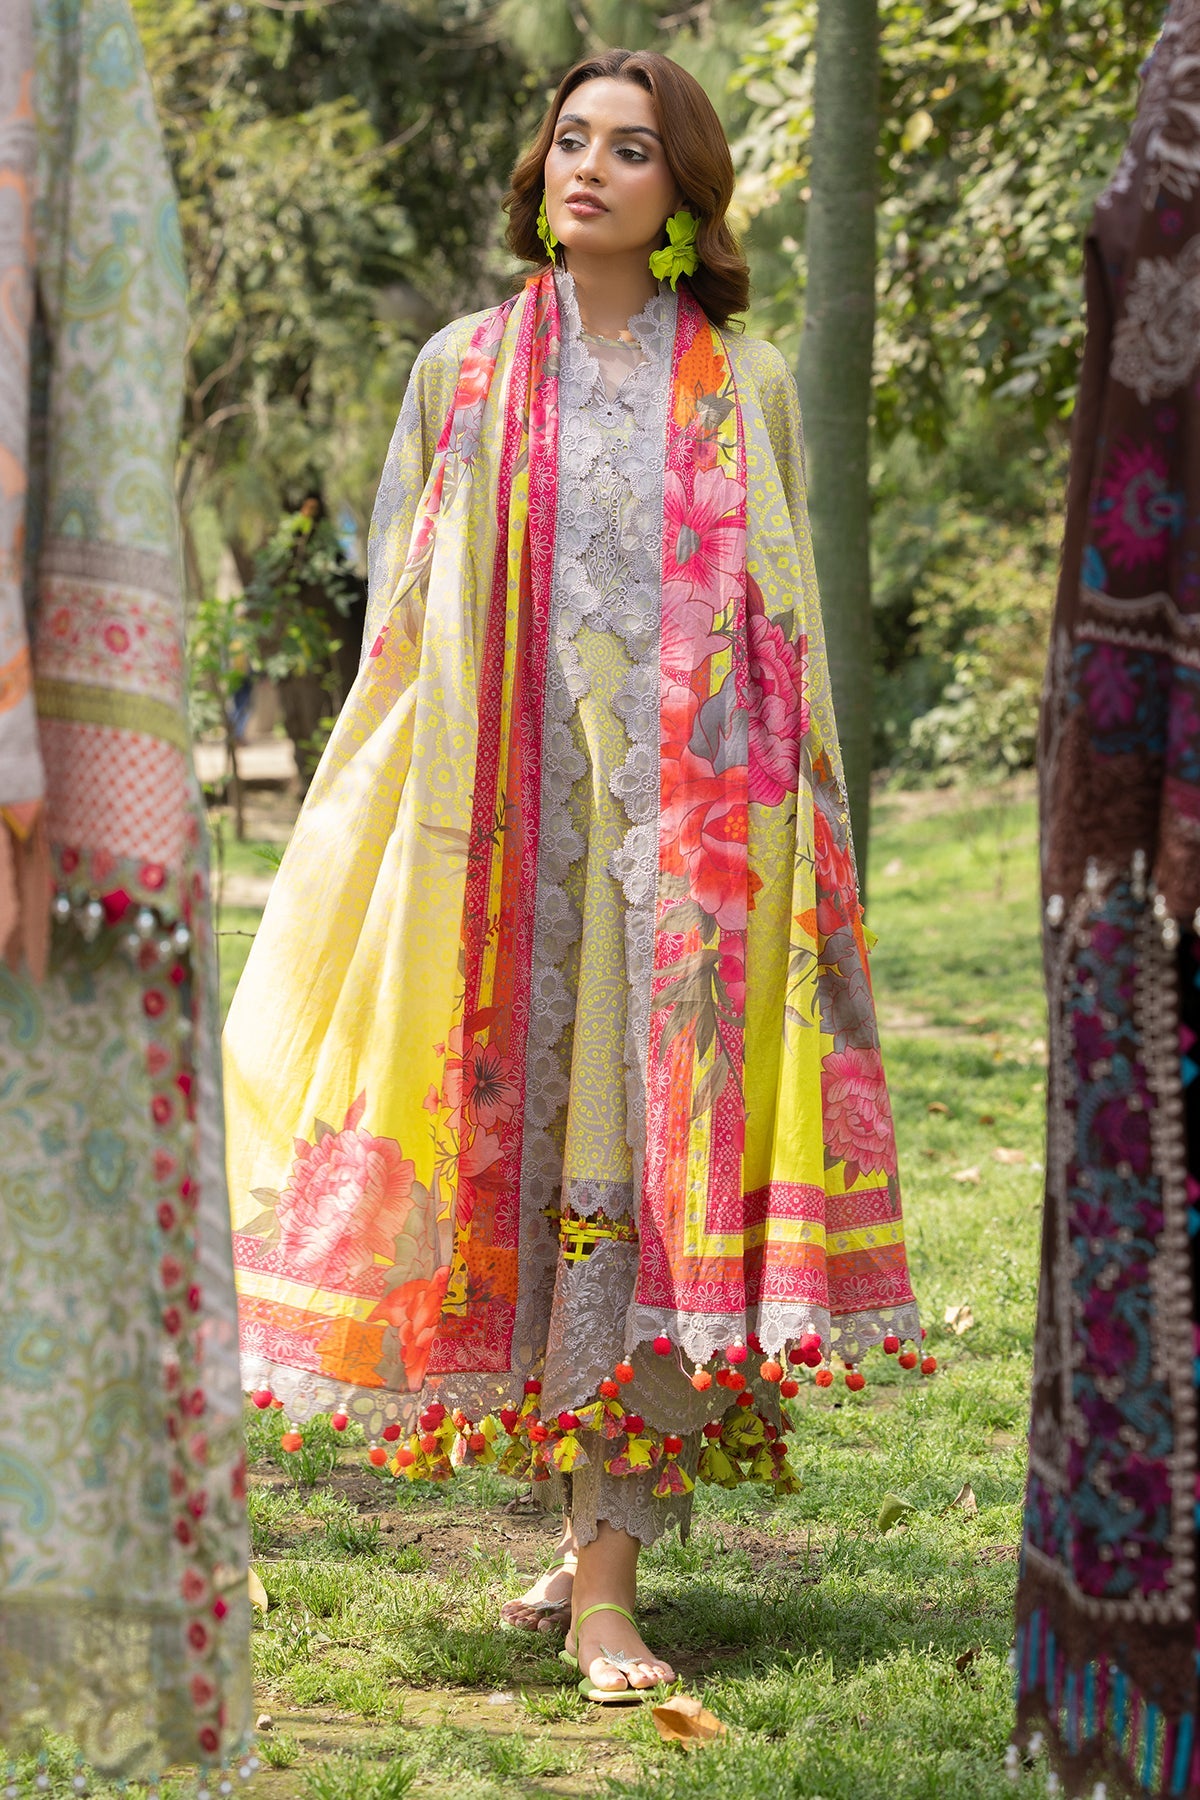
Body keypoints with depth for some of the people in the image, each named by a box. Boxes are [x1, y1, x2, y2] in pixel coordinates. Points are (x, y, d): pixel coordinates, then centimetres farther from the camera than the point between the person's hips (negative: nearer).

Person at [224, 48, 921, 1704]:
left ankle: (603, 1576, -6)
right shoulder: (462, 372, 10)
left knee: (657, 1164, -7)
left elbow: (792, 638, 11)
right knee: (530, 1150, 0)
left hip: (694, 827, -1)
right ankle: (604, 1517, 16)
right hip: (509, 827, 1)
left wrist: (802, 855, 5)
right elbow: (403, 624, 11)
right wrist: (389, 843, 4)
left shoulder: (748, 387, 9)